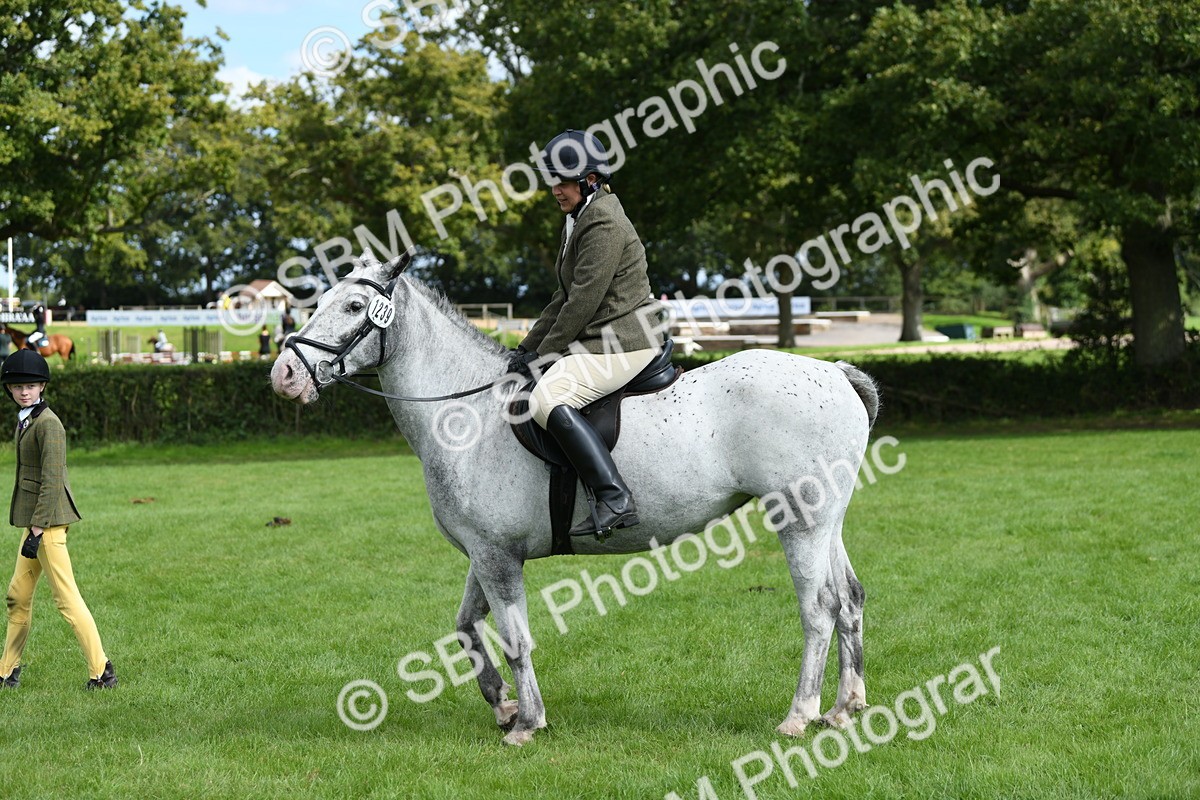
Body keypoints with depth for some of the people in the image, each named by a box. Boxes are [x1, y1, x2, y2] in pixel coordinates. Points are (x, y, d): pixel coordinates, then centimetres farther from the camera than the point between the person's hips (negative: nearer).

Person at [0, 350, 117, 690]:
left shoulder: (47, 423, -15)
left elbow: (52, 480, -19)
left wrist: (37, 530, -21)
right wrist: (31, 528, 19)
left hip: (48, 519, -10)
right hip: (32, 518, 10)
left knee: (66, 598, -8)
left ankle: (102, 672, -6)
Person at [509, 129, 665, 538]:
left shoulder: (604, 224, -14)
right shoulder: (579, 221, 19)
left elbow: (584, 301, -18)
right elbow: (565, 299, 22)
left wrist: (544, 352, -11)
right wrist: (526, 348, 15)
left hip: (622, 343, -12)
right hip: (595, 341, 12)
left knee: (550, 399, -30)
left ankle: (615, 499, -36)